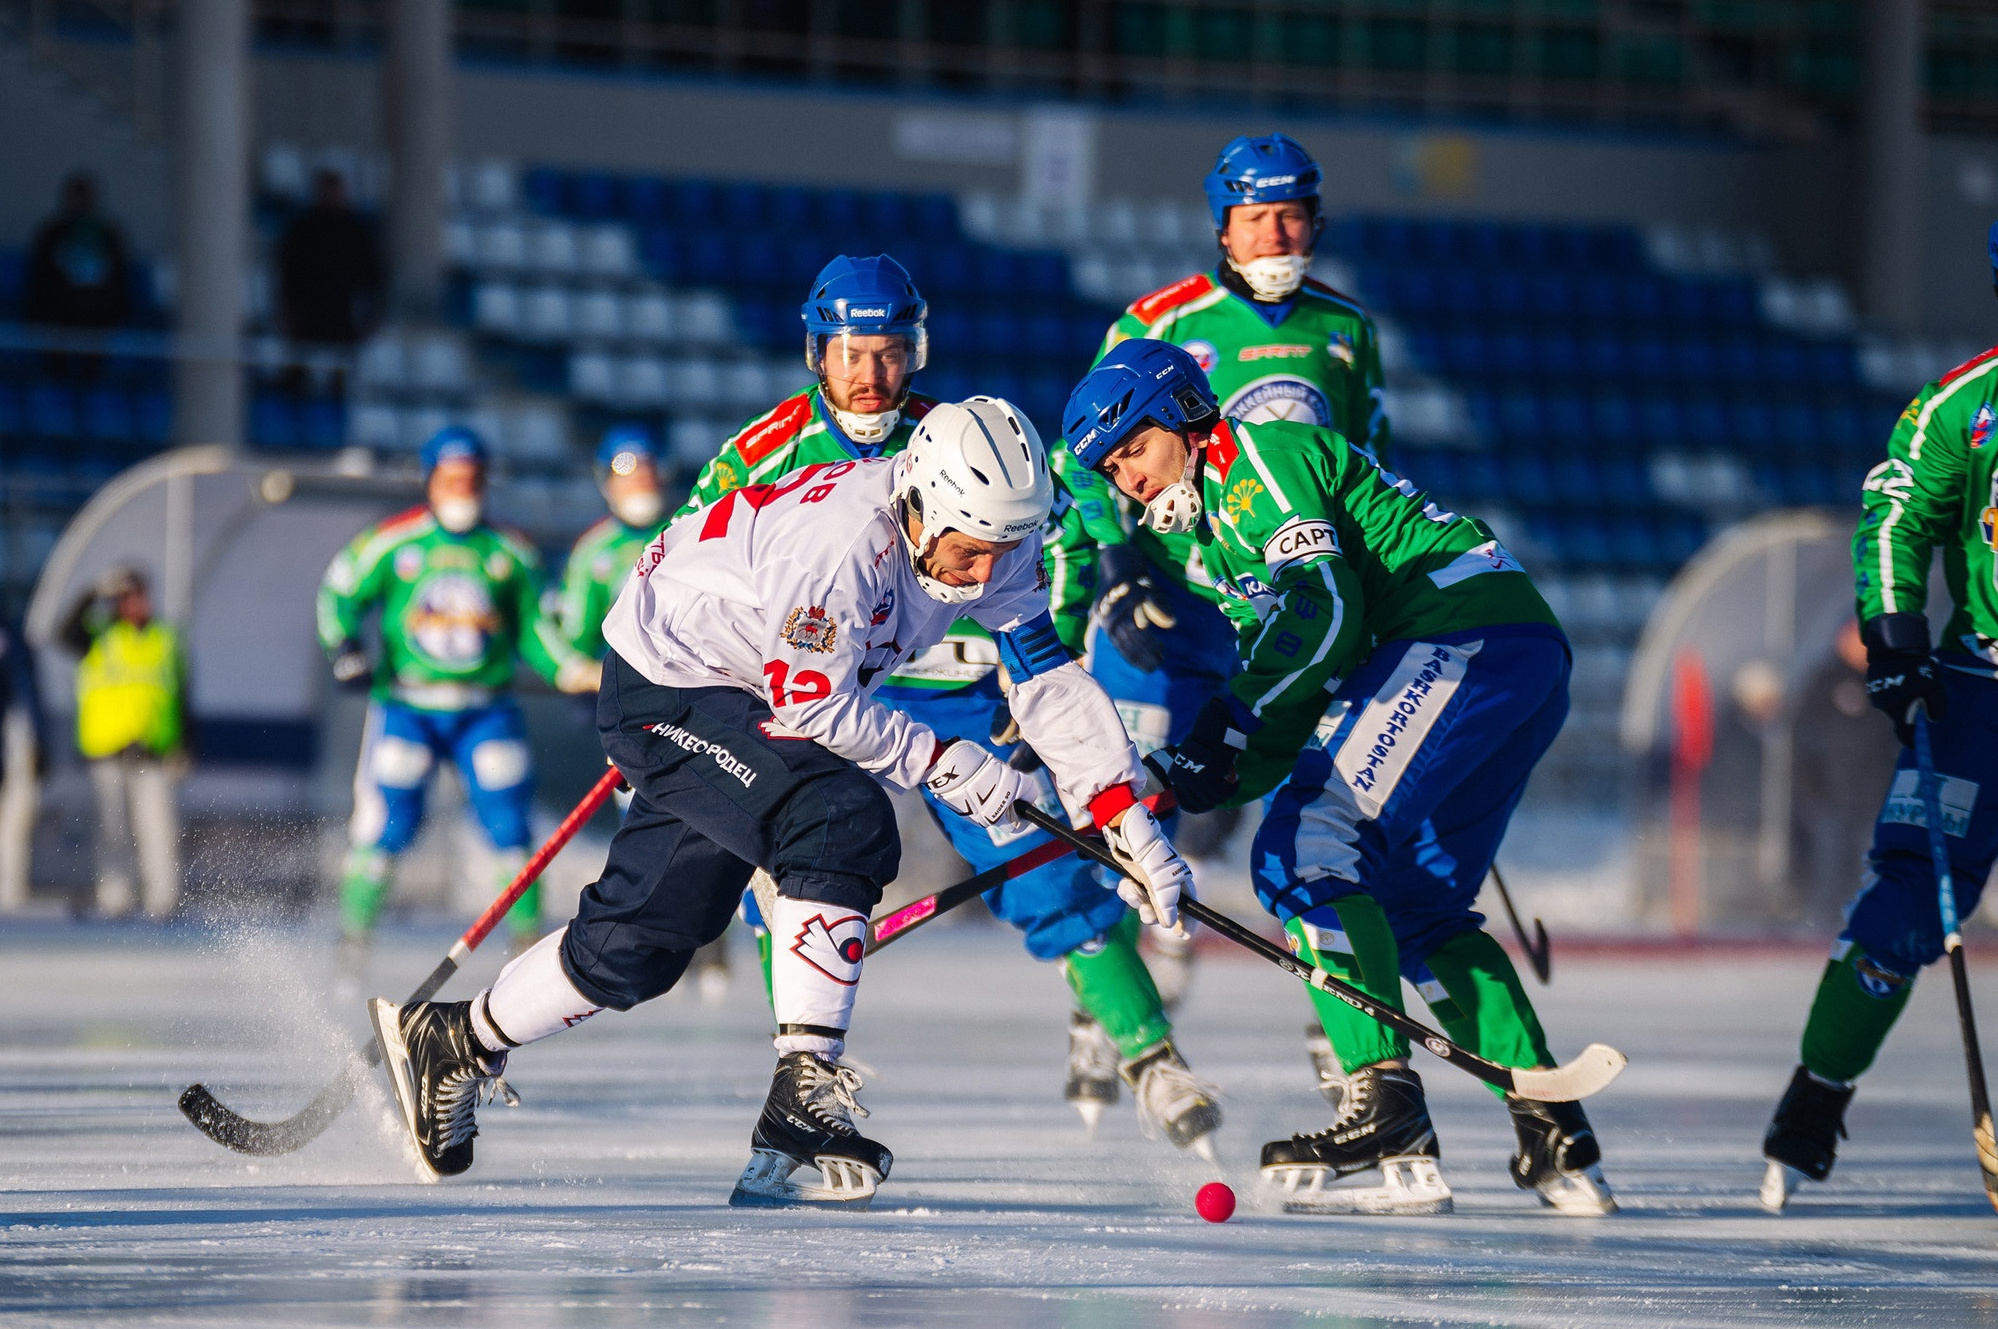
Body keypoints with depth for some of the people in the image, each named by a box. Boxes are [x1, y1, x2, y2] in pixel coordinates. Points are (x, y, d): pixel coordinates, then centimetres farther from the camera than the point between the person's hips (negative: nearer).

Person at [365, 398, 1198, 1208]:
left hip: (746, 700, 8)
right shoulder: (840, 535, -35)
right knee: (841, 820, -28)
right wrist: (942, 764, -21)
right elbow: (812, 706, -27)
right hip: (662, 686, -8)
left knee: (644, 939, 12)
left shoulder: (991, 536, -11)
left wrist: (1129, 823, -11)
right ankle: (805, 1088, -27)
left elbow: (1051, 681, -6)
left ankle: (453, 1043, 32)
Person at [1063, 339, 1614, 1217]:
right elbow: (1300, 712, 20)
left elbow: (1324, 607, -16)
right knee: (1416, 910, 14)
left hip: (1467, 632, -10)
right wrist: (1195, 781, 6)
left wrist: (1231, 723, -17)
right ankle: (1557, 1142, 9)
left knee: (1303, 859, -15)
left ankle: (1387, 1115, -23)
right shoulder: (1219, 534, 27)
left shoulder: (1260, 454, -1)